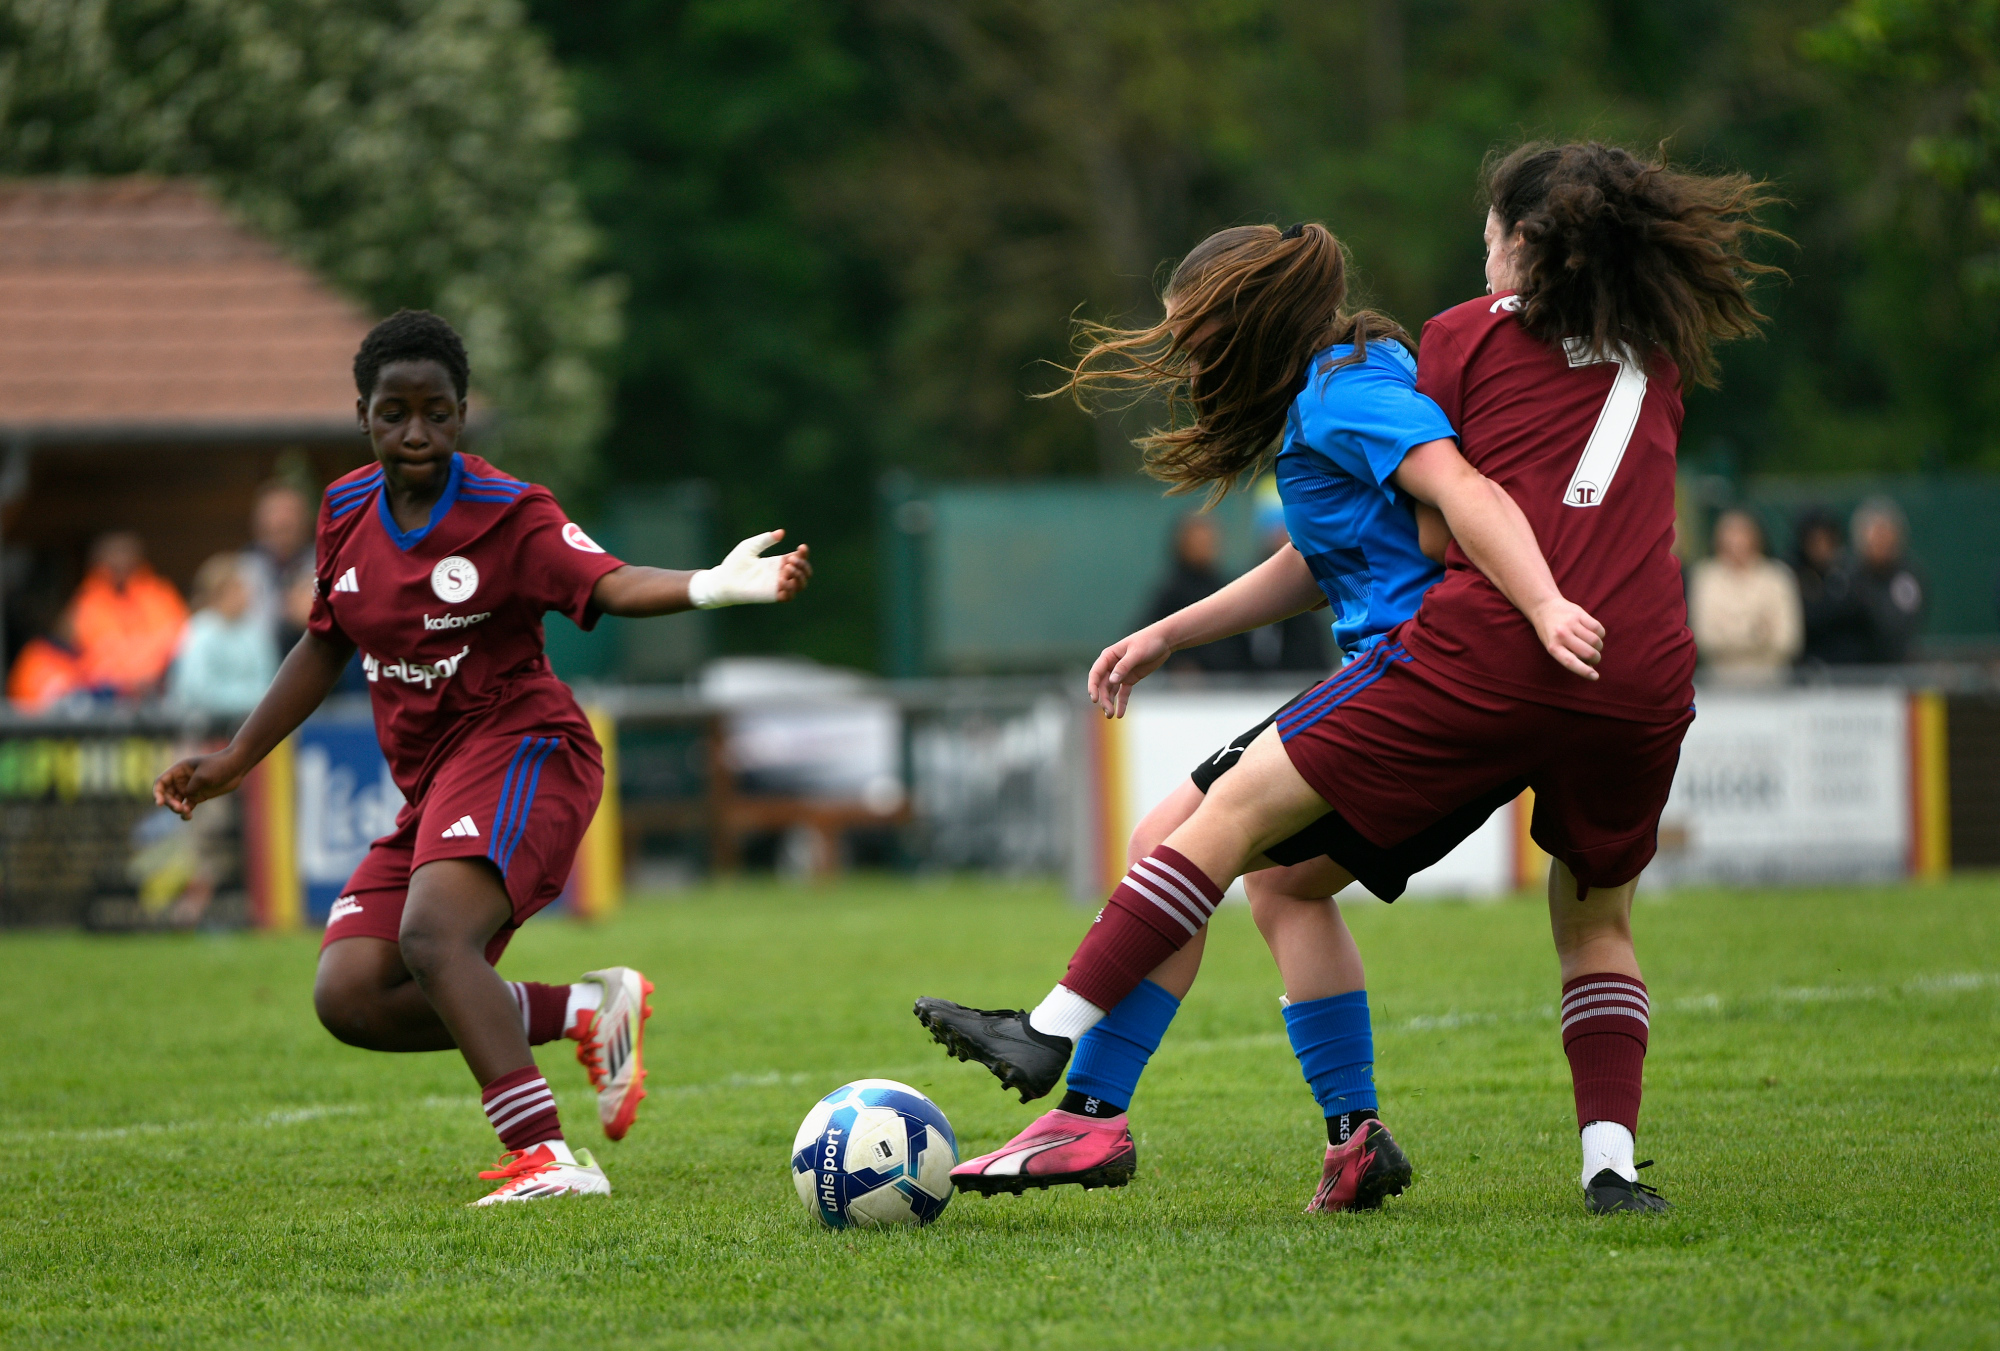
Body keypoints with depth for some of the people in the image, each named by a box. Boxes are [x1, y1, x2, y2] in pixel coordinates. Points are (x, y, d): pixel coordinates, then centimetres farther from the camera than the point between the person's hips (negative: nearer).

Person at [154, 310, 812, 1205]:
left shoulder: (506, 515, -10)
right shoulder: (347, 513, 9)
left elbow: (610, 584, -26)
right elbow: (325, 647, 23)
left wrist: (709, 587, -46)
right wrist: (233, 762, 24)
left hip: (519, 747, -7)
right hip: (429, 786, 7)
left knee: (432, 935, -33)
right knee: (349, 996, -9)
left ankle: (545, 1158, -40)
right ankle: (587, 1012, -2)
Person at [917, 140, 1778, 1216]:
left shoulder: (1468, 335, 12)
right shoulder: (1660, 355, 23)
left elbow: (1432, 524, 10)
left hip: (1486, 646, -4)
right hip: (1644, 677, 4)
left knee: (1238, 808, 4)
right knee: (1595, 919, 24)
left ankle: (1054, 1033, 1)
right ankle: (1612, 1161, 5)